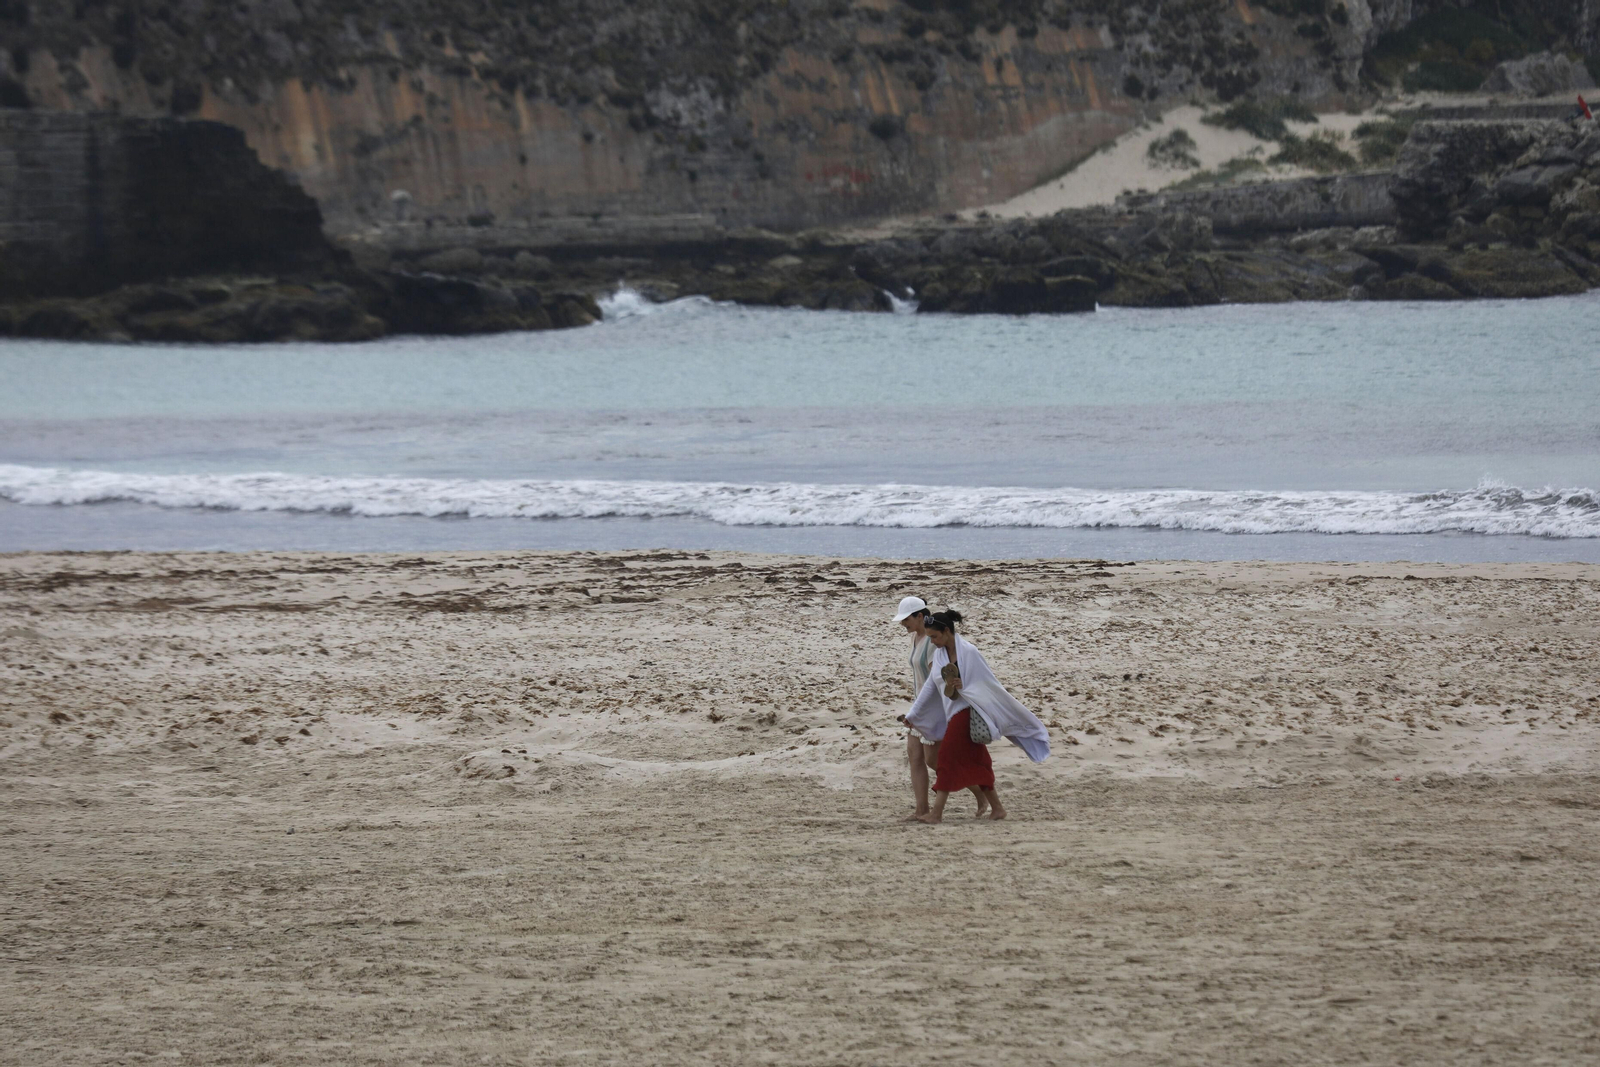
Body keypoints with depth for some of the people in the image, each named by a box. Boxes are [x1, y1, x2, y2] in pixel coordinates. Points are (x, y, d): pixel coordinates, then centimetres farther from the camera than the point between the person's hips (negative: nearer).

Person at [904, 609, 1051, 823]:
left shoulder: (968, 652, -14)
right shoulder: (940, 653, 8)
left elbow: (988, 683, -12)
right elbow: (931, 686, 16)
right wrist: (913, 715, 20)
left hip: (966, 711, -7)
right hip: (953, 711, 7)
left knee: (949, 757, -11)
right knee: (975, 763, 9)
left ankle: (937, 811, -11)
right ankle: (997, 807, 16)